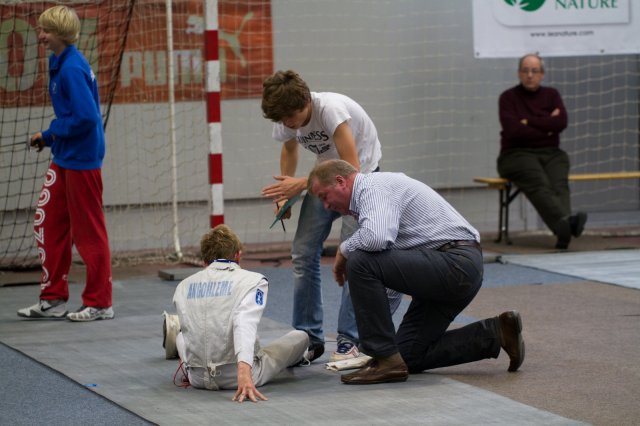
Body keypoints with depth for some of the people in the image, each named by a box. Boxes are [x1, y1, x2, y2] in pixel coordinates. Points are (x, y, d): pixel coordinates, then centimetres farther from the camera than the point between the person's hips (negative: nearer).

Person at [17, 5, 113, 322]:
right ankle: (52, 299, 19)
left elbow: (86, 117, -25)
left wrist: (51, 134, -13)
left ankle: (99, 304, 10)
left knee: (88, 231, 0)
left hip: (81, 159, -10)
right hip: (63, 158, 10)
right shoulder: (58, 63, 10)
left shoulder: (72, 68, -19)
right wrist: (49, 137, 6)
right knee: (48, 222, 11)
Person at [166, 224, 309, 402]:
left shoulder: (183, 286, 9)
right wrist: (244, 373, -36)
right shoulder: (253, 280, -5)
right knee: (300, 337, 22)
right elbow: (245, 324, -22)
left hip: (198, 378, 4)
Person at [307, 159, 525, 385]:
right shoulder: (370, 190, 20)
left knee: (360, 262, -21)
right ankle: (496, 333, 13)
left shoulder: (374, 187, -12)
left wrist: (344, 250, -12)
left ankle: (386, 360, -14)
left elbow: (376, 238, -31)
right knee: (409, 355, 12)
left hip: (455, 264, -11)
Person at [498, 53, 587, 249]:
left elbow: (561, 122, -2)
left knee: (559, 183, -30)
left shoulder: (551, 95, 16)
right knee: (539, 184, -34)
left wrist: (529, 122, -5)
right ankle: (565, 221, -58)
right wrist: (546, 127, 0)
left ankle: (563, 232, -55)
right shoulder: (508, 97, 5)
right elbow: (513, 130, -10)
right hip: (518, 154, -3)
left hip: (550, 153, 3)